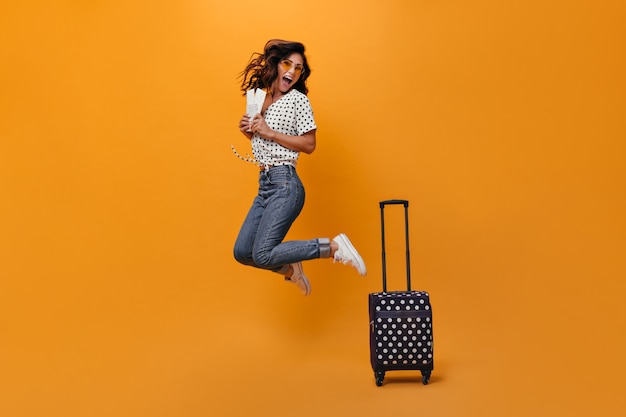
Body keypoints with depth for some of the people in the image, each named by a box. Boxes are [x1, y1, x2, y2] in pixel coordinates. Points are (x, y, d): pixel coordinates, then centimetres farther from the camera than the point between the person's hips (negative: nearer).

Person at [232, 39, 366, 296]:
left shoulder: (298, 99, -5)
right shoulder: (261, 99, 15)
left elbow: (309, 145, -11)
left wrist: (270, 132, -14)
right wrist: (248, 131, 4)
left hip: (284, 184, -7)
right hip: (264, 184, 8)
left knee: (262, 255, -13)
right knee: (242, 252, 6)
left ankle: (334, 247, -5)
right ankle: (290, 269, 28)